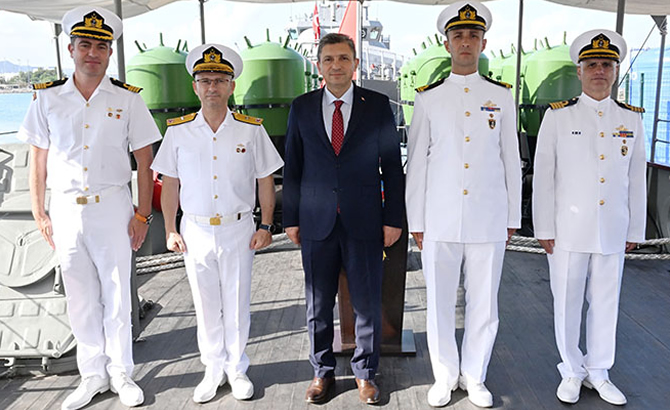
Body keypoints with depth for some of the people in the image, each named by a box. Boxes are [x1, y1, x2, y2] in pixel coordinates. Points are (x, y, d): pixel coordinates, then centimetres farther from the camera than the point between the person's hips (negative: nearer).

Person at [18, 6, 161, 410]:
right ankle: (94, 374, 26)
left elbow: (144, 161, 0)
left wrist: (143, 214, -5)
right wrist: (40, 214, 4)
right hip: (66, 209, 2)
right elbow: (38, 160, 8)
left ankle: (121, 373, 22)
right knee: (81, 298, 10)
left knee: (116, 295, 5)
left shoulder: (128, 99, 0)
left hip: (112, 206, -2)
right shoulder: (47, 98, 5)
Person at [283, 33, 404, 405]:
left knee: (367, 302, 8)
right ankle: (322, 371, 30)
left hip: (364, 221, -1)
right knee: (318, 304, 11)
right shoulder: (302, 108, 6)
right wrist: (291, 219, 5)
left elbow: (392, 166, 2)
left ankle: (365, 372, 27)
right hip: (317, 223, 1)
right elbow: (293, 168, 8)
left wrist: (393, 218, -2)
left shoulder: (377, 105, 2)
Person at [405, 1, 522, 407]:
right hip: (440, 221, 0)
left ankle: (475, 376, 29)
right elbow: (416, 162, 4)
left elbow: (511, 160, 9)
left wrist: (512, 218, 8)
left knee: (484, 303, 9)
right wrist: (416, 221, 2)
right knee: (439, 302, 7)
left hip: (488, 220, 1)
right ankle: (445, 376, 27)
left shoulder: (502, 97, 7)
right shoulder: (428, 98, 4)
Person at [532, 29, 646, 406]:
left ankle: (599, 372, 29)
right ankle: (572, 372, 25)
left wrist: (635, 230, 9)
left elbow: (637, 179, 10)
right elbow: (543, 175, -3)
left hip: (613, 232, 3)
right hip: (568, 230, -2)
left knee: (606, 303, 12)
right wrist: (545, 229, -5)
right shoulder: (558, 116, -2)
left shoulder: (632, 120, 7)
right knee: (568, 304, 7)